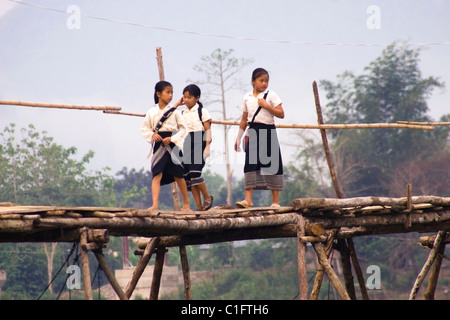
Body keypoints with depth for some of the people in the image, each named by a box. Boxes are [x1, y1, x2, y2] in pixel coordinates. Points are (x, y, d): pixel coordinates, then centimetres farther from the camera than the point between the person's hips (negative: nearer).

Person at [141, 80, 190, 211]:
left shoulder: (175, 111, -1)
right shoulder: (151, 112, 3)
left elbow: (183, 129, 0)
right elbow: (144, 128, 10)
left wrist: (172, 139, -13)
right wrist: (152, 135, -10)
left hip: (173, 144, -1)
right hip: (158, 145, 1)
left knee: (178, 175, 8)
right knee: (157, 174, -10)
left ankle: (186, 203, 23)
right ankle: (155, 204, -16)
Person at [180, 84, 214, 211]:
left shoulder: (202, 111, 0)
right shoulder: (182, 113, 14)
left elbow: (208, 130, -4)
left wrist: (207, 147, -12)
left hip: (198, 144, -6)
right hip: (186, 146, 6)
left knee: (195, 173, -17)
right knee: (188, 175, 0)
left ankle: (207, 197, 4)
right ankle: (199, 206, 3)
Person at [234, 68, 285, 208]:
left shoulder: (271, 95, -1)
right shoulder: (247, 97, 9)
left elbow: (281, 114, -8)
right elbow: (244, 119, 15)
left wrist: (266, 105, -17)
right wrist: (238, 138, 14)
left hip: (268, 132, -3)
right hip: (253, 132, 3)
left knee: (272, 164, 0)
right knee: (250, 165, -6)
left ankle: (276, 201, 5)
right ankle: (248, 199, -9)